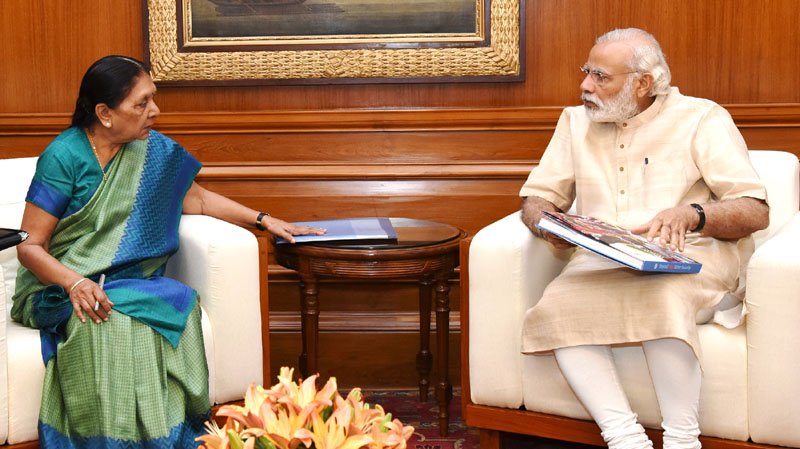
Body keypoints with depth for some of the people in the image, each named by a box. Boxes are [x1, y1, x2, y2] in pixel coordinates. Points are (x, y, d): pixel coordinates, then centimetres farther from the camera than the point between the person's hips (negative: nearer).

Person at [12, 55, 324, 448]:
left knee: (179, 307, -29)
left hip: (132, 282, 4)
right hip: (62, 288, -4)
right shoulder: (64, 157, -9)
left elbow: (197, 200, 21)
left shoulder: (152, 149, 6)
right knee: (109, 323, -37)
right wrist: (75, 283, -27)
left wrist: (263, 220, 13)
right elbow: (30, 246, -9)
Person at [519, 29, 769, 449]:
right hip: (601, 264, 4)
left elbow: (756, 212, -4)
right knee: (555, 307, -29)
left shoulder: (702, 119, 4)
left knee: (660, 296, -38)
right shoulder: (576, 122, 18)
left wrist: (691, 214, -24)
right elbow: (536, 197, 18)